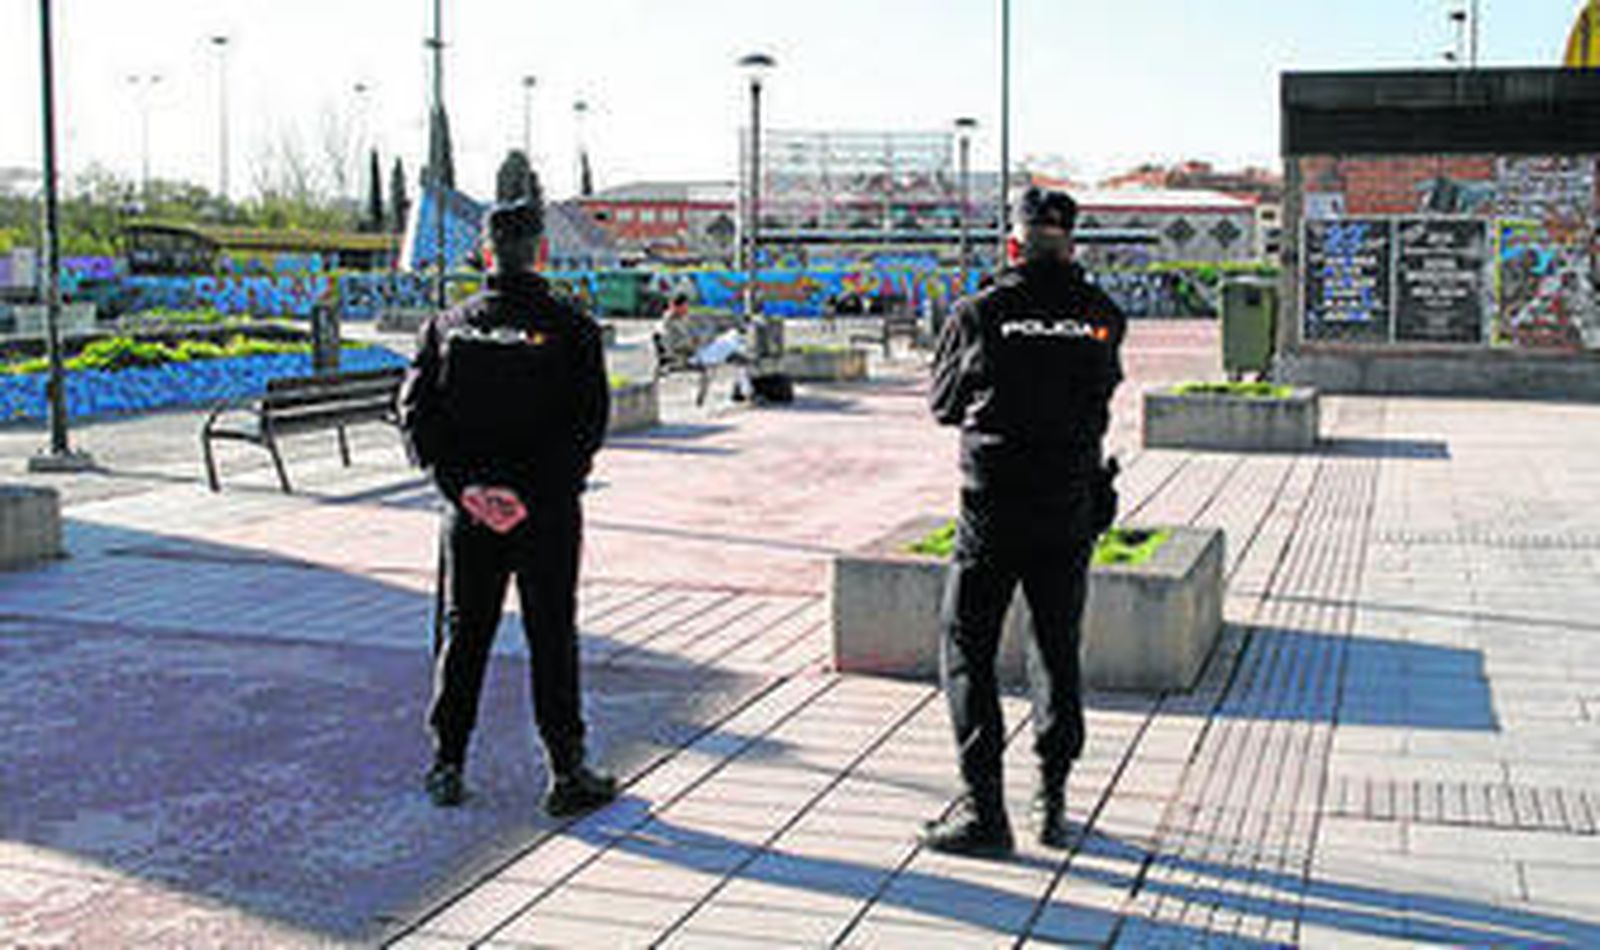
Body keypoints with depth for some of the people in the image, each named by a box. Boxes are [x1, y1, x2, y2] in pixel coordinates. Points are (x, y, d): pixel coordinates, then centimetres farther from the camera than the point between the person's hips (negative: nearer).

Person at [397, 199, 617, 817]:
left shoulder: (447, 328, 3)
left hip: (469, 511, 3)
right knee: (552, 639, 5)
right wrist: (541, 491, -14)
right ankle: (567, 775, 8)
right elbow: (589, 418, -14)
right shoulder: (570, 328, -6)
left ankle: (447, 766, 18)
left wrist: (461, 486, -8)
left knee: (462, 635, 13)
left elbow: (415, 412, -3)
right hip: (547, 513, -3)